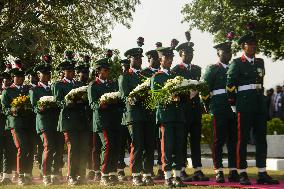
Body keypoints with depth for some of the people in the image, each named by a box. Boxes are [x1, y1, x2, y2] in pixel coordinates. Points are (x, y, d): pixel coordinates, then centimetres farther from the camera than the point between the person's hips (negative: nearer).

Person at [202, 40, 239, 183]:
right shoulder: (212, 69, 4)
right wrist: (208, 106, -2)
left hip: (233, 108, 5)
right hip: (219, 109, -4)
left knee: (233, 140, 4)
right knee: (219, 141, -3)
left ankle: (233, 172, 8)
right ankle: (219, 172, 1)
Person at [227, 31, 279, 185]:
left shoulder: (260, 62, 14)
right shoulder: (237, 63, -3)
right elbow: (230, 85, -3)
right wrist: (233, 102, 1)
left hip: (260, 103, 6)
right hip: (244, 105, -6)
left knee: (261, 139, 5)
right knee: (242, 139, -2)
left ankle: (262, 174, 9)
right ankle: (242, 174, 2)